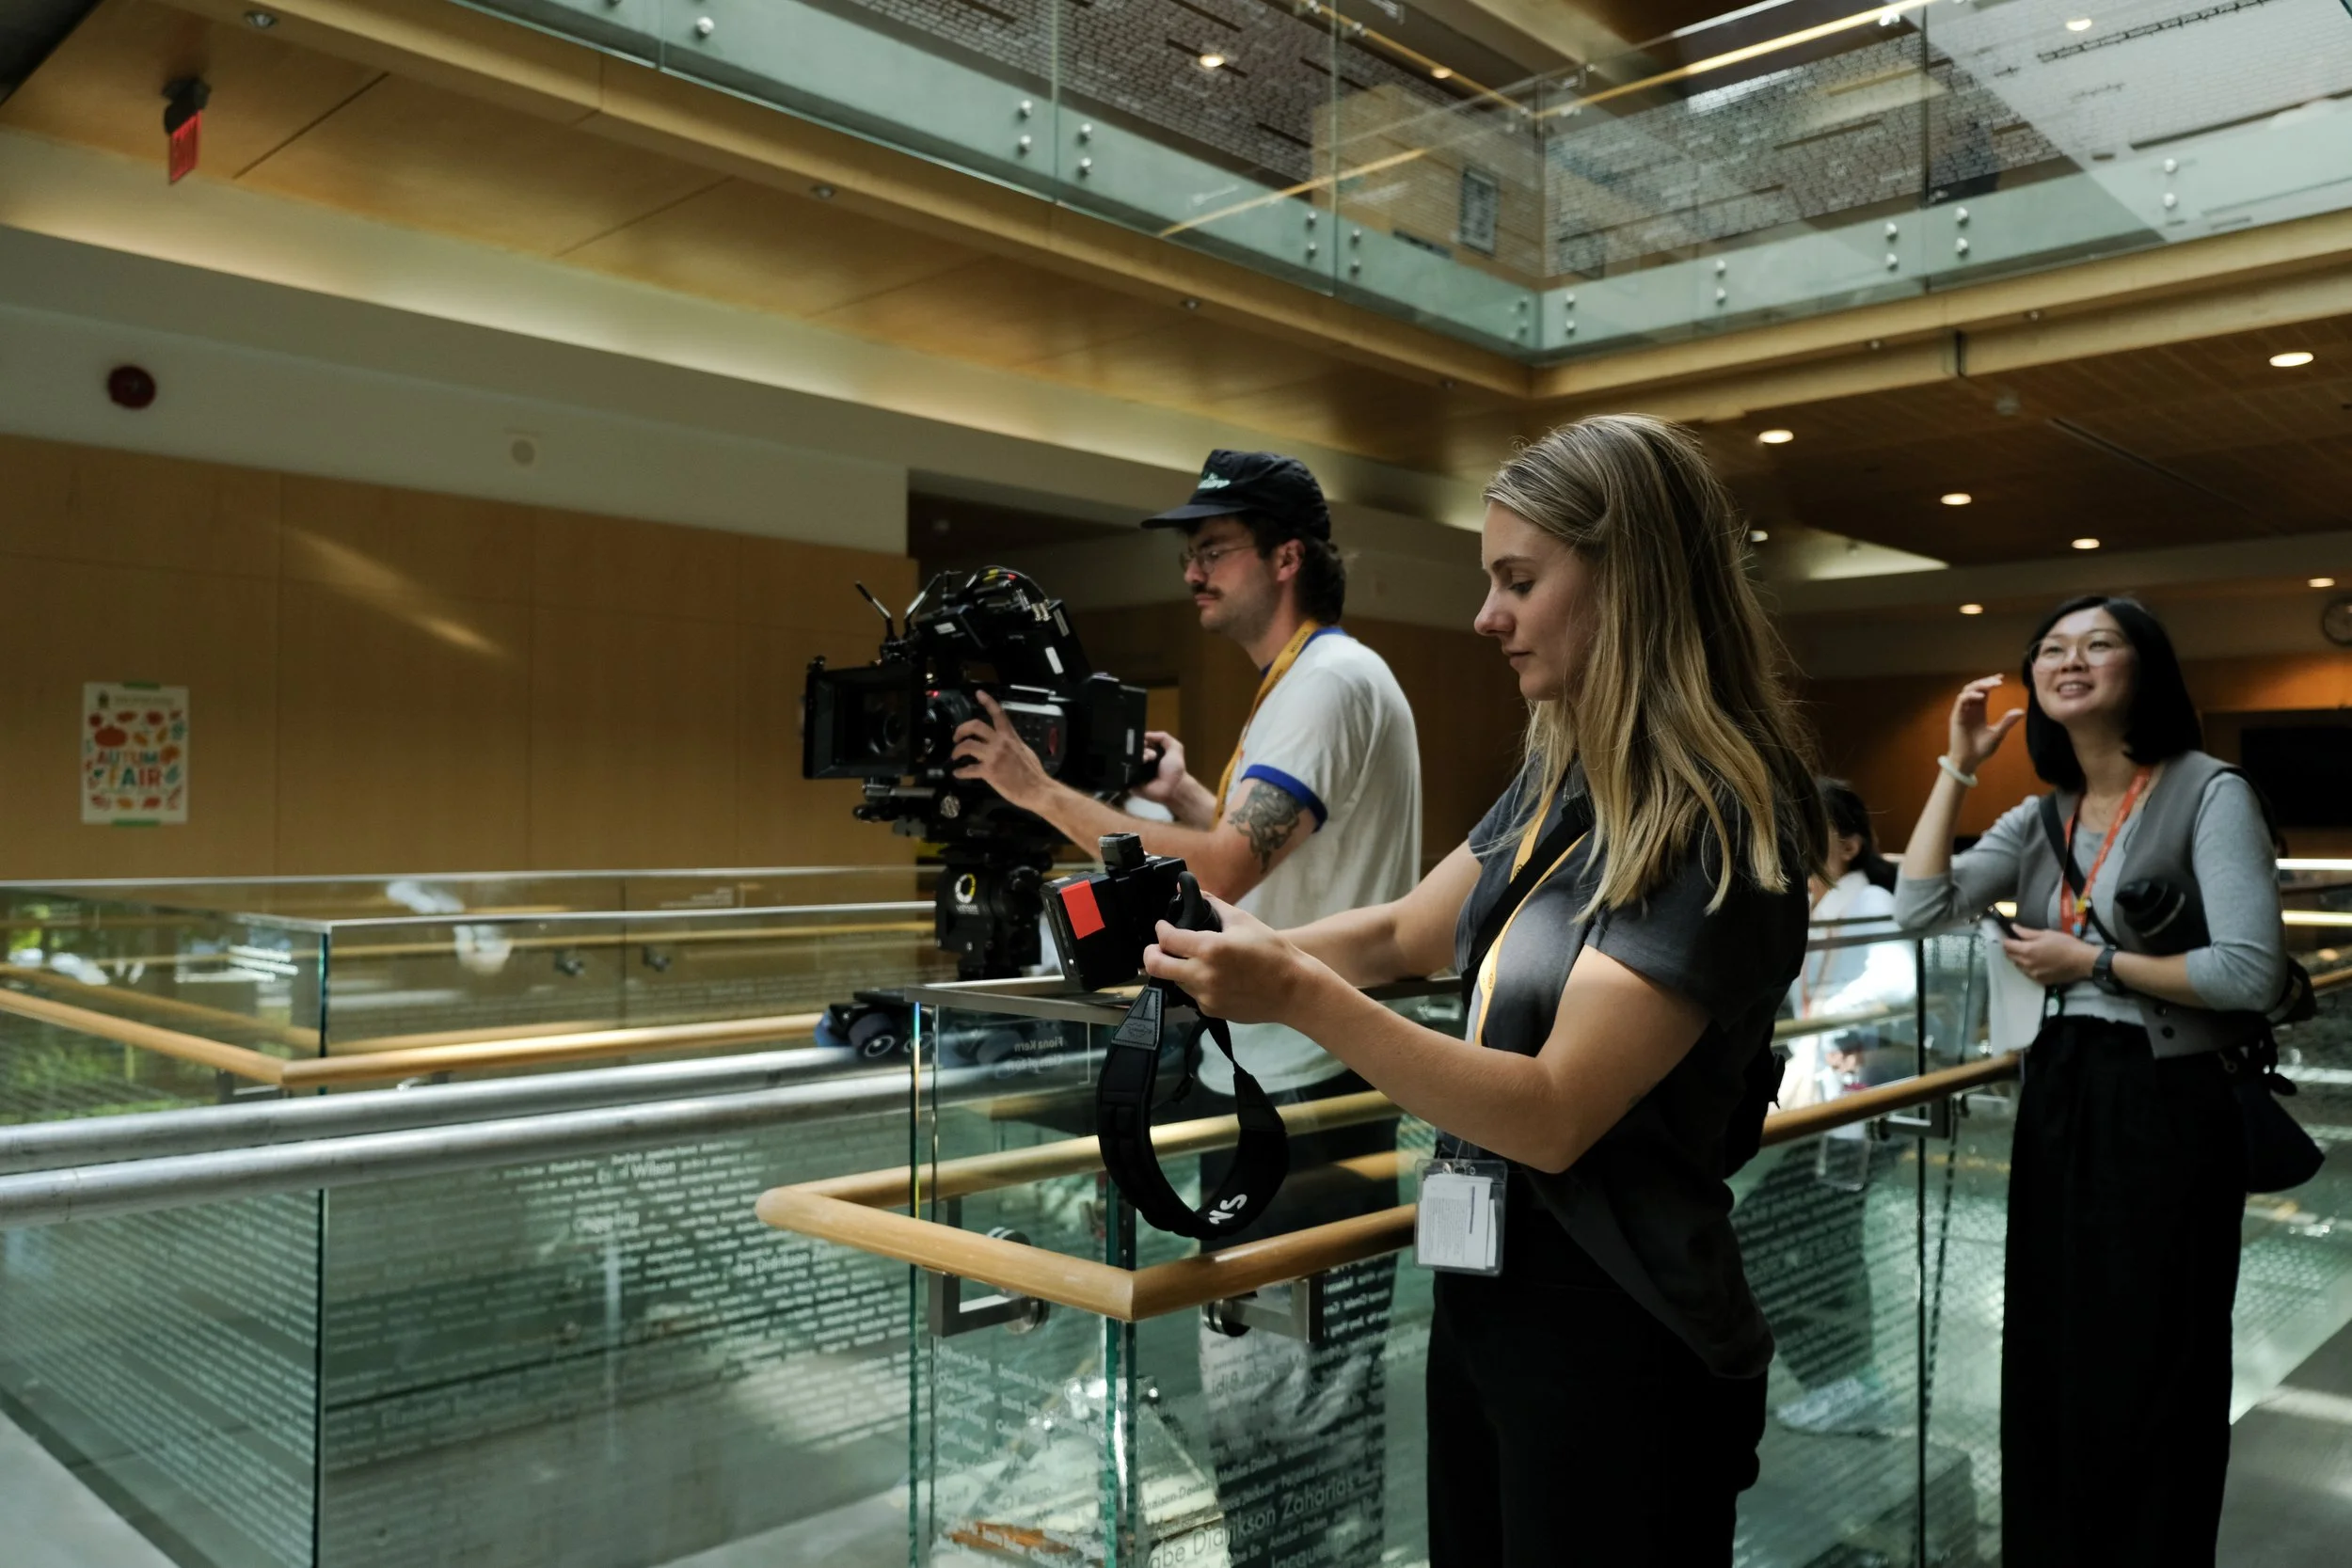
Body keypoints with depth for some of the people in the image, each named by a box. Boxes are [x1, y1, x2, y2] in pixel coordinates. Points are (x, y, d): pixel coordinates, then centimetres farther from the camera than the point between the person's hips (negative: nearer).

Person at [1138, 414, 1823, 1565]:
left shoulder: (1715, 827, -22)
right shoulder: (1562, 780, 3)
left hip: (1615, 1339, -8)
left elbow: (1553, 1115, -25)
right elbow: (1406, 933, 13)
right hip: (1484, 1286, 8)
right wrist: (1228, 946, -2)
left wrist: (1299, 998, -30)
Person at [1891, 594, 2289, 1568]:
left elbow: (2252, 973, -18)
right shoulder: (2042, 816, 9)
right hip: (2056, 1097, 7)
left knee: (2148, 1371, 6)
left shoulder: (2210, 794, -9)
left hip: (2164, 1105, -6)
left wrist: (2090, 962, -13)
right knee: (2050, 1358, 15)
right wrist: (1957, 765, 0)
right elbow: (1920, 907, -3)